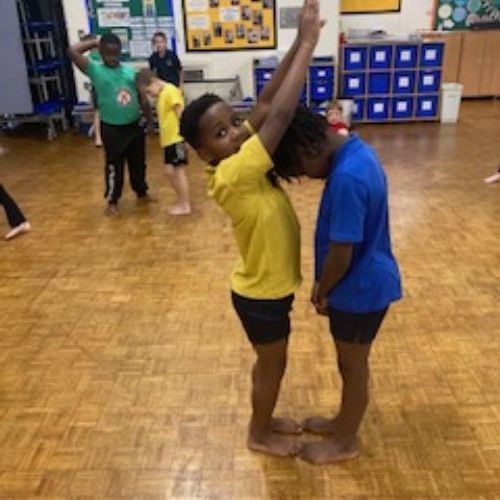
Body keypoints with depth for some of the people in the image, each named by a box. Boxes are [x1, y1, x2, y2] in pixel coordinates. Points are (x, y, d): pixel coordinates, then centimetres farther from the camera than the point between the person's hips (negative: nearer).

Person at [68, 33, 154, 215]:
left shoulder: (130, 71, 3)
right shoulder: (95, 70, -7)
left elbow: (142, 98, 8)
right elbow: (73, 51, -19)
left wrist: (150, 120, 7)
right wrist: (94, 42, -8)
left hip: (134, 126, 4)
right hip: (112, 128, -4)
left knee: (138, 162, 18)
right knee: (114, 165, 6)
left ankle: (141, 192, 38)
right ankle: (112, 200, 21)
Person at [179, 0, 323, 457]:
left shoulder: (244, 158, -6)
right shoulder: (231, 176, -31)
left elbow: (266, 105, -9)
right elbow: (279, 116, -35)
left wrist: (299, 45, -19)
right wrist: (307, 44, -29)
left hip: (268, 288, 8)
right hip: (262, 295, -8)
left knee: (269, 363, 26)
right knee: (272, 366, 15)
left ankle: (264, 418, 49)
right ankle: (260, 434, 40)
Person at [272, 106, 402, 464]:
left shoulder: (347, 177, -31)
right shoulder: (356, 152, 2)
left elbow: (340, 256, -26)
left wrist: (321, 293, -7)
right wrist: (324, 286, 14)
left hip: (359, 289, -9)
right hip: (362, 282, 9)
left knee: (353, 367, 11)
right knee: (350, 363, 25)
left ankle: (346, 442, 34)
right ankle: (345, 421, 46)